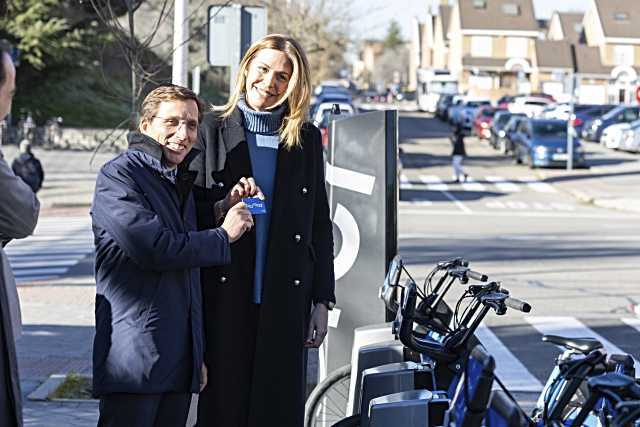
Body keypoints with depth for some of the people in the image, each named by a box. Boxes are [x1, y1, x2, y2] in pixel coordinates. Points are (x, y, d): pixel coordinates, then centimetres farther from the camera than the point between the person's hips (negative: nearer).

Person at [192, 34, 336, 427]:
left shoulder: (307, 138, 8)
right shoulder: (213, 129, 3)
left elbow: (320, 225, 10)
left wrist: (322, 301, 6)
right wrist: (223, 207, -17)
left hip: (286, 299, 2)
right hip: (225, 298, -1)